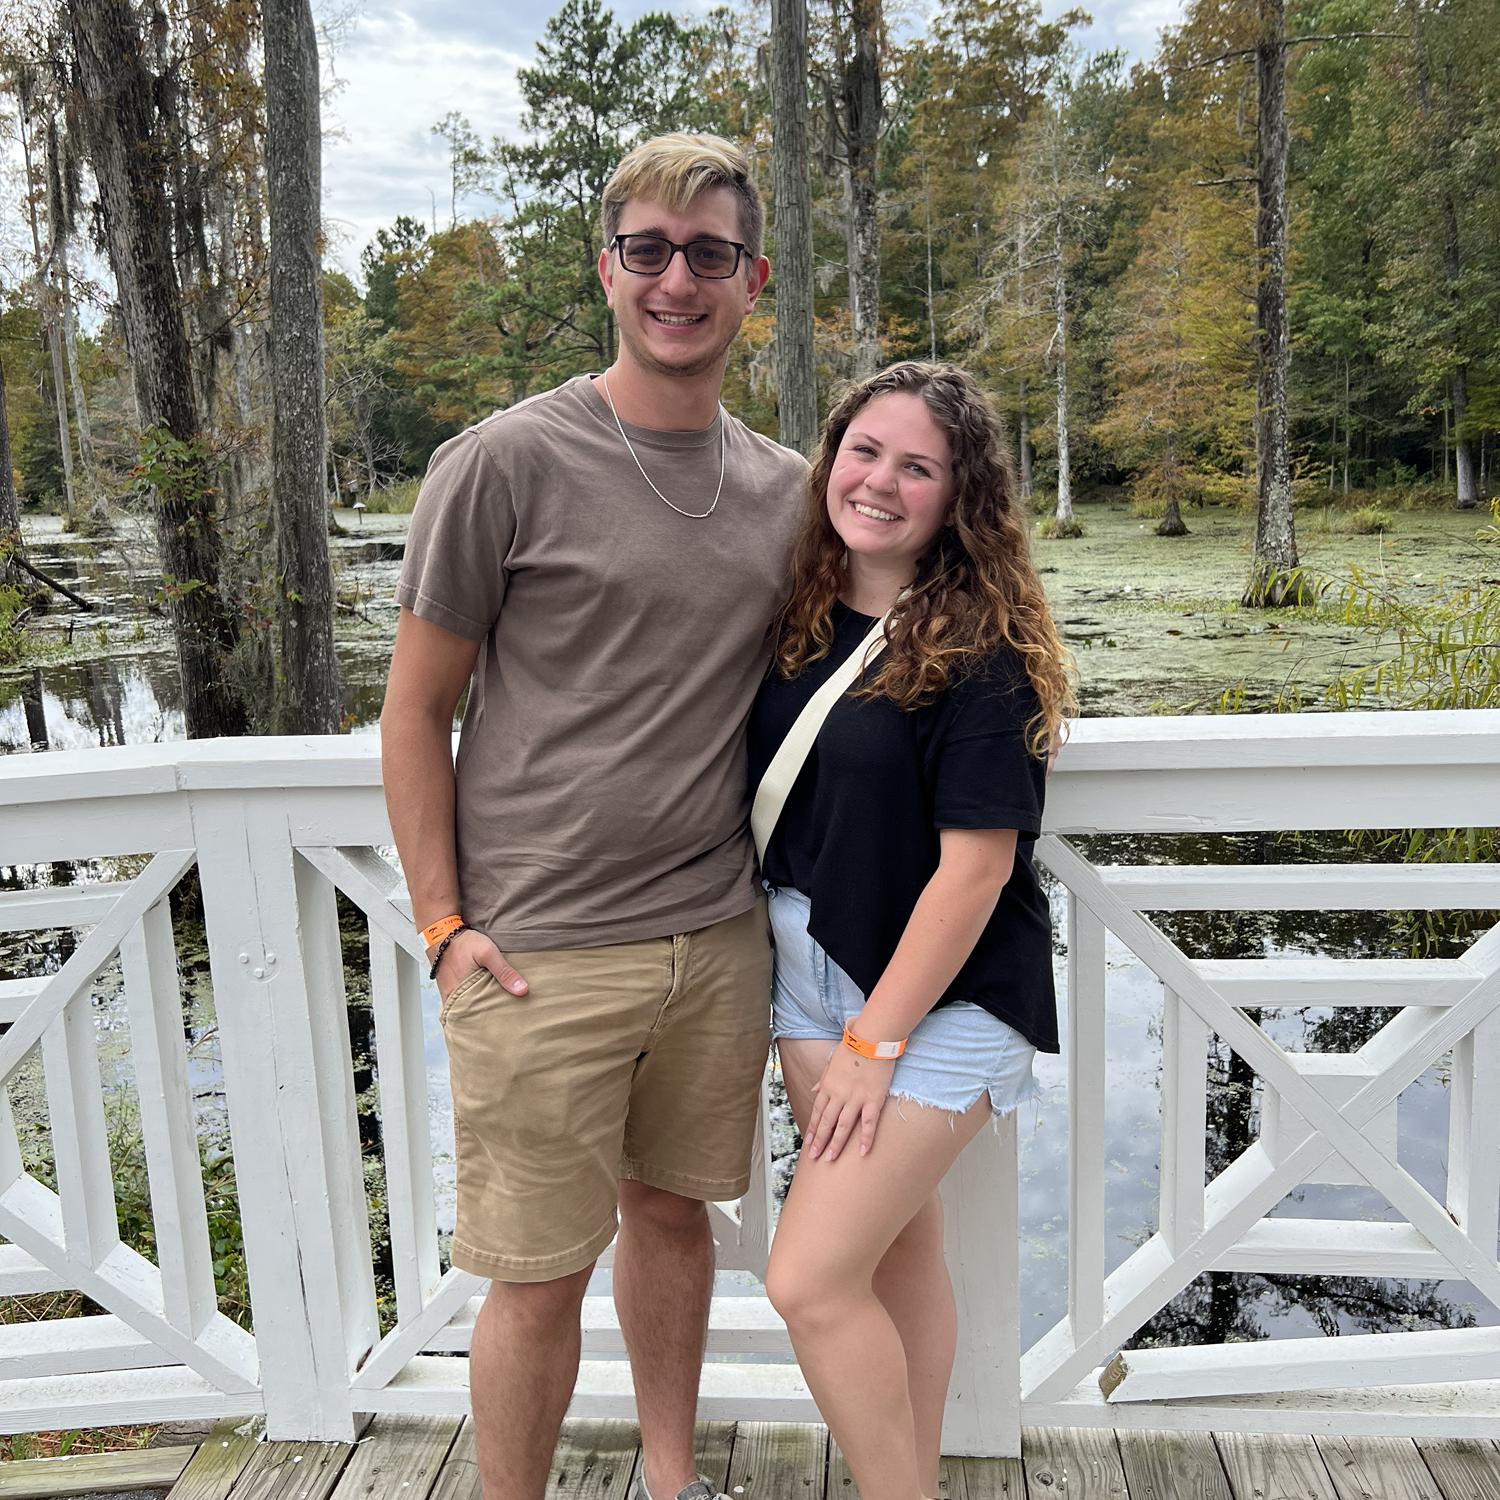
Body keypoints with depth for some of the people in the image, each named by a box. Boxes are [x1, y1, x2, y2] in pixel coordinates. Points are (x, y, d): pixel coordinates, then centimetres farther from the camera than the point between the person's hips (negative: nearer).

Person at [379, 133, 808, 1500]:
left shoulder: (785, 487, 8)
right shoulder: (505, 465, -7)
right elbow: (415, 711, -4)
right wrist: (446, 925, -8)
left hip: (720, 940, 5)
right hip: (541, 955, -4)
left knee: (674, 1211, 20)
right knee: (540, 1277, 5)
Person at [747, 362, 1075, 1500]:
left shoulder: (980, 650, -16)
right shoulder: (802, 618, 3)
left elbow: (978, 860, -18)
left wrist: (877, 1040, -15)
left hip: (940, 992, -6)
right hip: (808, 968, 6)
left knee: (811, 1280, -7)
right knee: (899, 1249, 18)